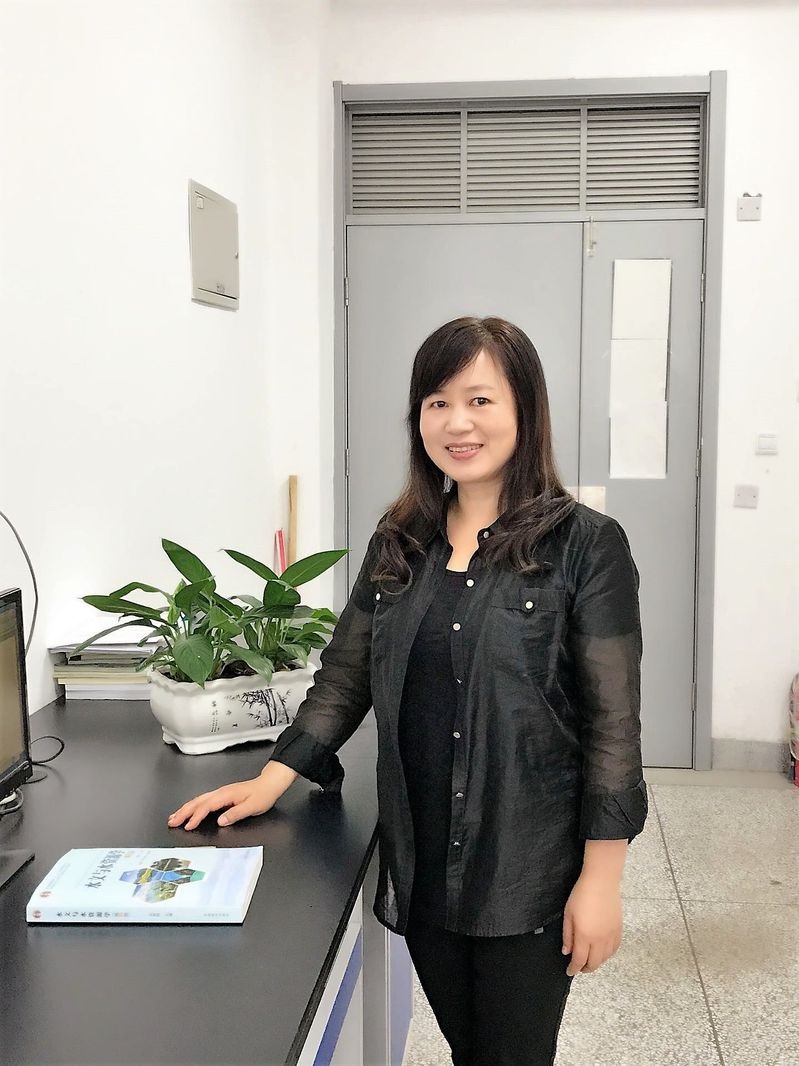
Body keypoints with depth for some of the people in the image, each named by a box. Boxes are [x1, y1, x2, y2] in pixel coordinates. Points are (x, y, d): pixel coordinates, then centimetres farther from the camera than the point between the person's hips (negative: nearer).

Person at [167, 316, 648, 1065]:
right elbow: (345, 675, 9)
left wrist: (600, 878, -12)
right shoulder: (398, 544, 4)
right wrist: (272, 779, -3)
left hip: (529, 873, -4)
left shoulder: (585, 544, -10)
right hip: (421, 865, 4)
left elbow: (613, 721, -10)